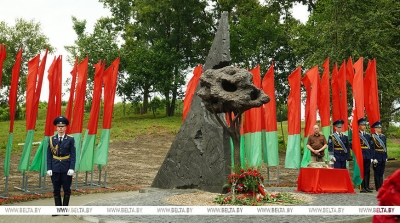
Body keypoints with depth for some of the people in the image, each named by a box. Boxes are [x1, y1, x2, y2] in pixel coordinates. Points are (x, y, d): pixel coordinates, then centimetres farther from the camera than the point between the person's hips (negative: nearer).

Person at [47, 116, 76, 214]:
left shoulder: (70, 139, -2)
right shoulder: (52, 139, 2)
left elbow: (73, 155, -4)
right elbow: (49, 155, 3)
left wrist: (71, 168, -11)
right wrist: (49, 168, -4)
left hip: (66, 168, -1)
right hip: (55, 168, 1)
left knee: (67, 189, 5)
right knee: (56, 190, 7)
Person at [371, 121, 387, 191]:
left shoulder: (383, 136, 13)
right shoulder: (373, 137, -7)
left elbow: (385, 147, 15)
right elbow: (372, 148, -11)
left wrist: (386, 157, 11)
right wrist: (374, 158, -15)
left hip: (383, 157, 6)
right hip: (377, 156, -6)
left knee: (381, 172, 10)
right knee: (377, 172, 0)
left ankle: (381, 187, 15)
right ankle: (378, 187, 5)